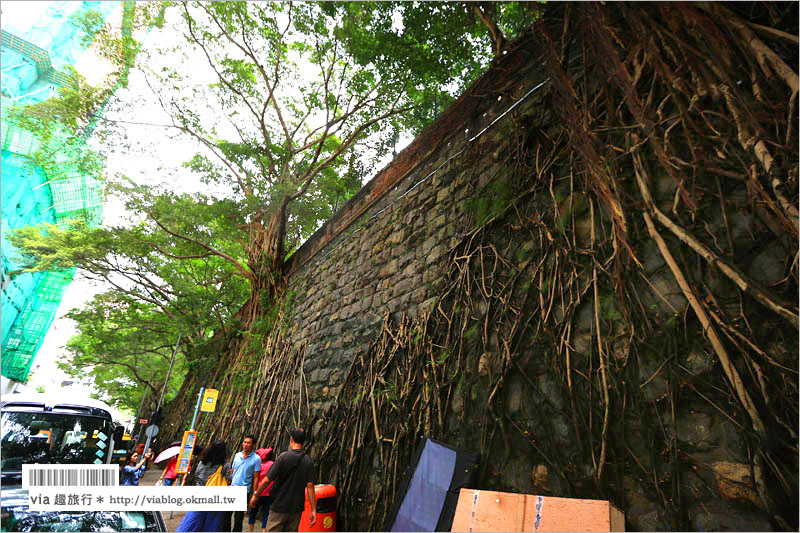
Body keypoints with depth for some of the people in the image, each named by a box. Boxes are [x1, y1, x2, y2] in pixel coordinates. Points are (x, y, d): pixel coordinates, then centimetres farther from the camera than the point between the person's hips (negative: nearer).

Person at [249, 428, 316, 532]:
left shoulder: (284, 457, -13)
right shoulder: (308, 461, -3)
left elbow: (267, 480, -11)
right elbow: (310, 486, -7)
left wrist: (255, 495, 5)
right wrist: (313, 510, -5)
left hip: (280, 506, -3)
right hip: (296, 508, 4)